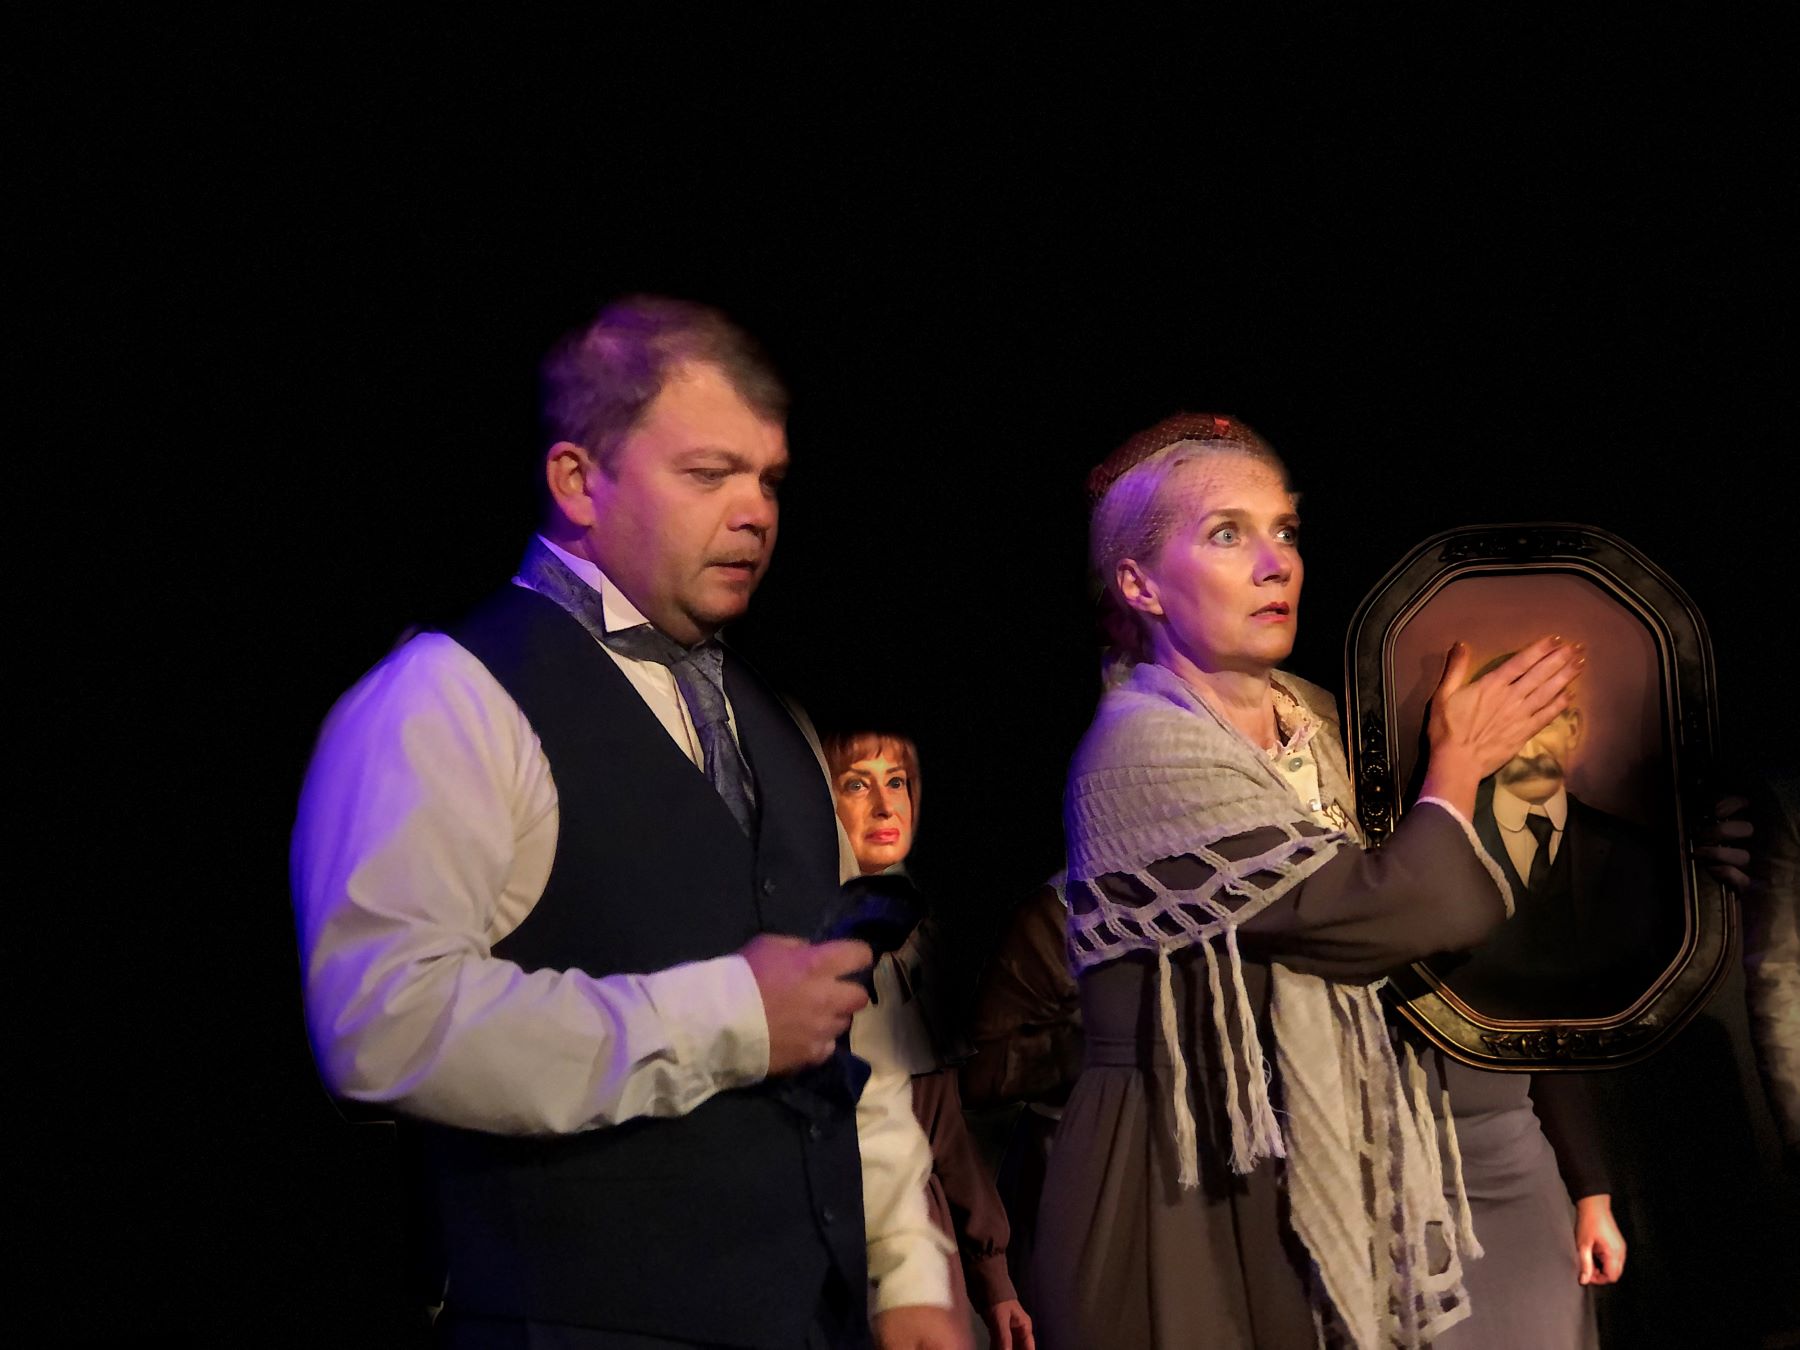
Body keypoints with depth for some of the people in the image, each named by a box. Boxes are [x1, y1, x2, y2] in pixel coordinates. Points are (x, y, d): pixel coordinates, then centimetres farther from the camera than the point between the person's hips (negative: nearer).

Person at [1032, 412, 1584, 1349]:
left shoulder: (1315, 719, 7)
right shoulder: (1142, 751, -17)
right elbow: (1377, 912, -19)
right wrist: (1458, 765, -4)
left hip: (1326, 1173, 7)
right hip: (1190, 1195, -7)